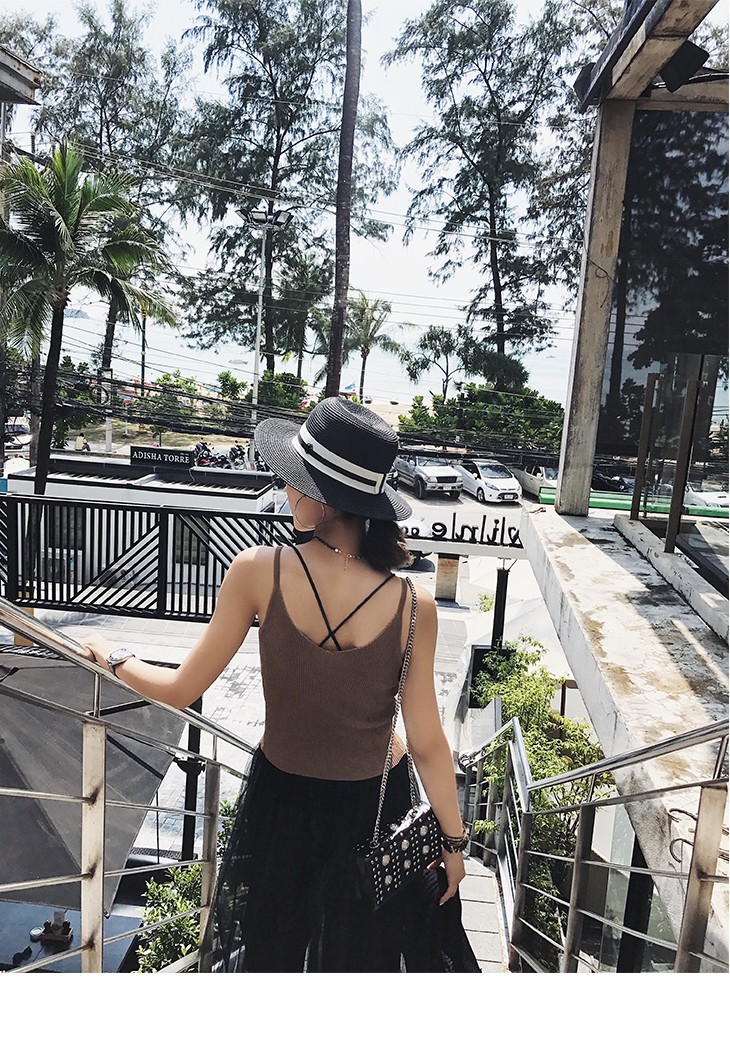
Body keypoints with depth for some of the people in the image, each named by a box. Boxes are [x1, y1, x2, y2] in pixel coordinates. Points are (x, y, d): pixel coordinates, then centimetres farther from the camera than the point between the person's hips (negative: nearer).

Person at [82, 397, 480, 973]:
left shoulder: (257, 571, -25)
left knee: (271, 948, 32)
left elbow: (180, 690, -14)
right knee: (378, 947, 31)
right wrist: (455, 840, 0)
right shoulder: (413, 605, -24)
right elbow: (427, 744, -16)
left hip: (282, 797, 0)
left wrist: (113, 656, 6)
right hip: (376, 807, 0)